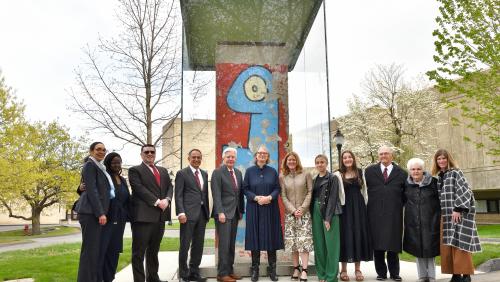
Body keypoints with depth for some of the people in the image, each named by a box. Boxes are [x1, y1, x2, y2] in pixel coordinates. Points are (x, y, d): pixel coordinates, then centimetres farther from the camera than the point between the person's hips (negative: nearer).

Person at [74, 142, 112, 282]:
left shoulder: (99, 167, 19)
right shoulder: (90, 165, -8)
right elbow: (91, 190, -16)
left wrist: (101, 212, 13)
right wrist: (100, 213, -20)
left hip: (97, 212, 9)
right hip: (92, 212, -9)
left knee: (97, 249, 11)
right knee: (90, 249, -5)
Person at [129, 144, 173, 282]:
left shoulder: (163, 171, 21)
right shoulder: (135, 170, 2)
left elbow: (170, 186, 12)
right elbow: (139, 189, -11)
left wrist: (167, 199, -8)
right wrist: (157, 202, -16)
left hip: (160, 215, 6)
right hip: (143, 215, -6)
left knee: (154, 250, 15)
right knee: (139, 252, -1)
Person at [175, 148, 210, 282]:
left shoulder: (205, 174, 16)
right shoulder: (182, 173, -1)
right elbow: (178, 195, -6)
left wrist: (207, 212, 13)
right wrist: (181, 212, -16)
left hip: (202, 213, 6)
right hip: (188, 214, -5)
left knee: (198, 245, 10)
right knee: (185, 245, 1)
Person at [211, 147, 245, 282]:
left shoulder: (238, 173, 13)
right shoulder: (217, 172, -6)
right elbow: (216, 194, -13)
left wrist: (241, 210, 11)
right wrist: (220, 212, -19)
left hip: (235, 213, 6)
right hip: (223, 213, -6)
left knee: (232, 244, 9)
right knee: (224, 244, -4)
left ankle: (230, 271, 17)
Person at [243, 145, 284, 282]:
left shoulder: (273, 171, 7)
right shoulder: (249, 171, 3)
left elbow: (277, 188, 3)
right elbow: (245, 189, 0)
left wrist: (269, 197, -15)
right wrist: (256, 198, -16)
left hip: (270, 209, 1)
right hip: (254, 209, -1)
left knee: (271, 237, 3)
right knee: (255, 237, 1)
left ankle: (272, 269, 13)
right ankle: (255, 269, 11)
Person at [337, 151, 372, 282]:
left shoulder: (360, 172, 8)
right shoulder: (338, 174, -1)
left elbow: (364, 190, 11)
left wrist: (365, 206, 5)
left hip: (359, 207, 3)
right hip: (345, 208, -2)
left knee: (359, 235, 5)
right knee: (345, 235, 1)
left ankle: (357, 269, 15)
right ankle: (344, 269, 12)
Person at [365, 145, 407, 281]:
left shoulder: (401, 173, 9)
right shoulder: (369, 171, 9)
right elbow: (365, 188, 10)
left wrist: (400, 205, 4)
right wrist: (372, 202, 4)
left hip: (394, 214, 0)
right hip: (375, 213, 0)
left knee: (393, 243, 3)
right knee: (377, 244, 3)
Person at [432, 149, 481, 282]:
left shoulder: (456, 173, -4)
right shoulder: (439, 177, 15)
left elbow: (464, 191, -13)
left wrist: (458, 209, -20)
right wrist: (441, 214, 13)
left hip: (459, 212, -7)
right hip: (447, 215, 7)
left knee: (460, 243, -8)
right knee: (448, 245, 5)